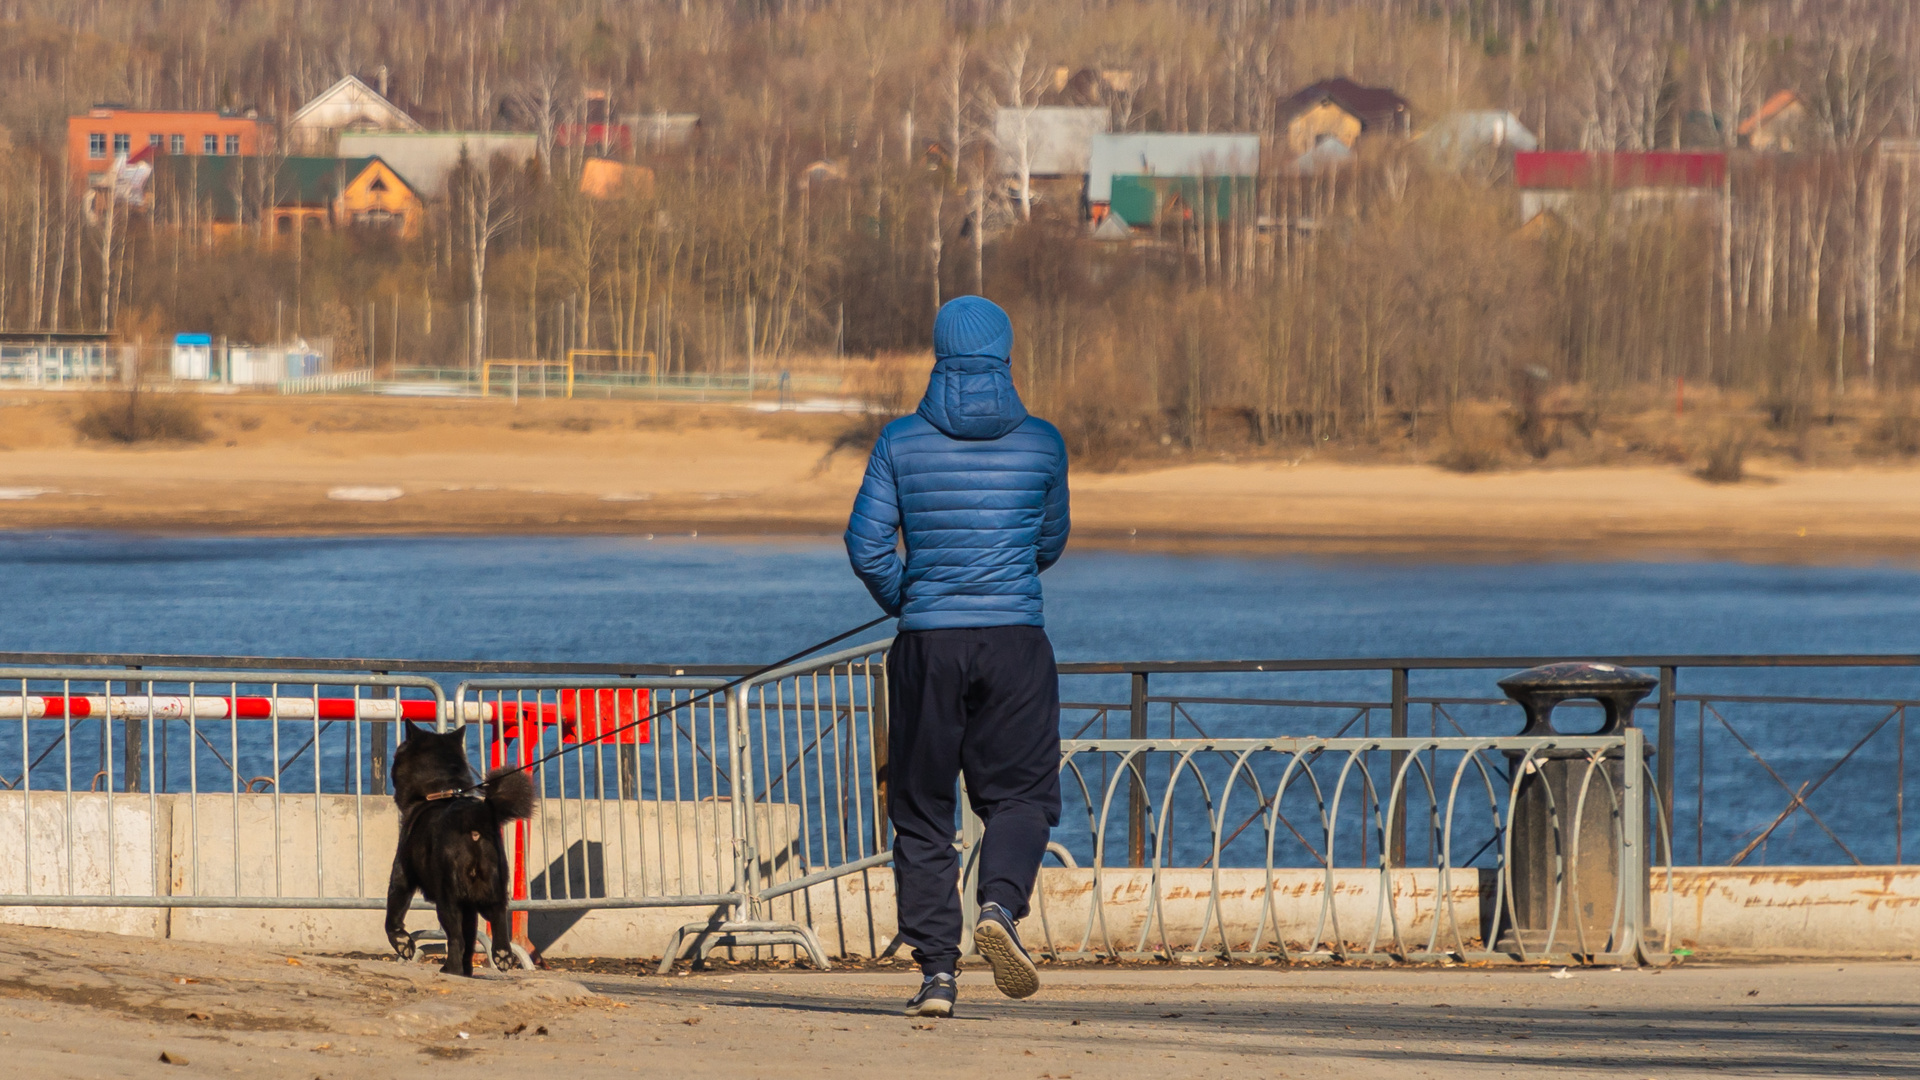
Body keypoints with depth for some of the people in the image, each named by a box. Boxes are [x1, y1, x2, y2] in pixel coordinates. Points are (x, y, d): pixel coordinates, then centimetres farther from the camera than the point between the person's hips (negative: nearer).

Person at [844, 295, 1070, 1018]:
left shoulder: (902, 442, -1)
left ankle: (936, 969, 1)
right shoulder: (1040, 443, 2)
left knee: (922, 808, 7)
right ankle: (999, 905, -21)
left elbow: (867, 544, -3)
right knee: (1021, 793, 8)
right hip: (1016, 636, 0)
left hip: (927, 641, 0)